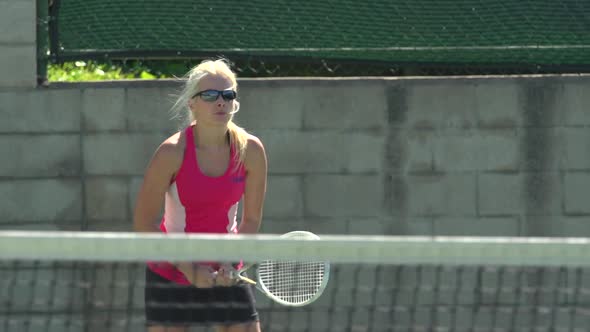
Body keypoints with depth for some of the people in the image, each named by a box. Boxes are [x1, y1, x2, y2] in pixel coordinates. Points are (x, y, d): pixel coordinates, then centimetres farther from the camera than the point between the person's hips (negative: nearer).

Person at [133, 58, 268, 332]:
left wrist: (229, 263, -16)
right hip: (171, 274, -3)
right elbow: (142, 224, -14)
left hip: (224, 275, 3)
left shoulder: (250, 150, -9)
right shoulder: (172, 152, -18)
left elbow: (251, 221, 1)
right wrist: (189, 268, -19)